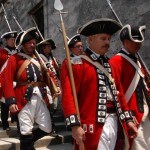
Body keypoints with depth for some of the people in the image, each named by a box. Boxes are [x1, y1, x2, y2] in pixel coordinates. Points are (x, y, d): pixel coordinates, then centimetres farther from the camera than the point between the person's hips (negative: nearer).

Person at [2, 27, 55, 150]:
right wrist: (11, 101, -16)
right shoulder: (14, 59, 2)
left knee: (47, 129, 9)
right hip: (25, 99, -5)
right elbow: (8, 81, -7)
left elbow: (48, 75, 16)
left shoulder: (38, 58, 19)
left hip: (41, 98, 6)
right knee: (26, 131, -1)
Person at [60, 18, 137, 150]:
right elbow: (69, 95, -16)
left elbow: (118, 92, 17)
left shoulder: (110, 64, 15)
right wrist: (75, 125, -22)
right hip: (94, 124, -7)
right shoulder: (76, 64, -9)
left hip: (114, 121, 8)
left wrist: (128, 119, 15)